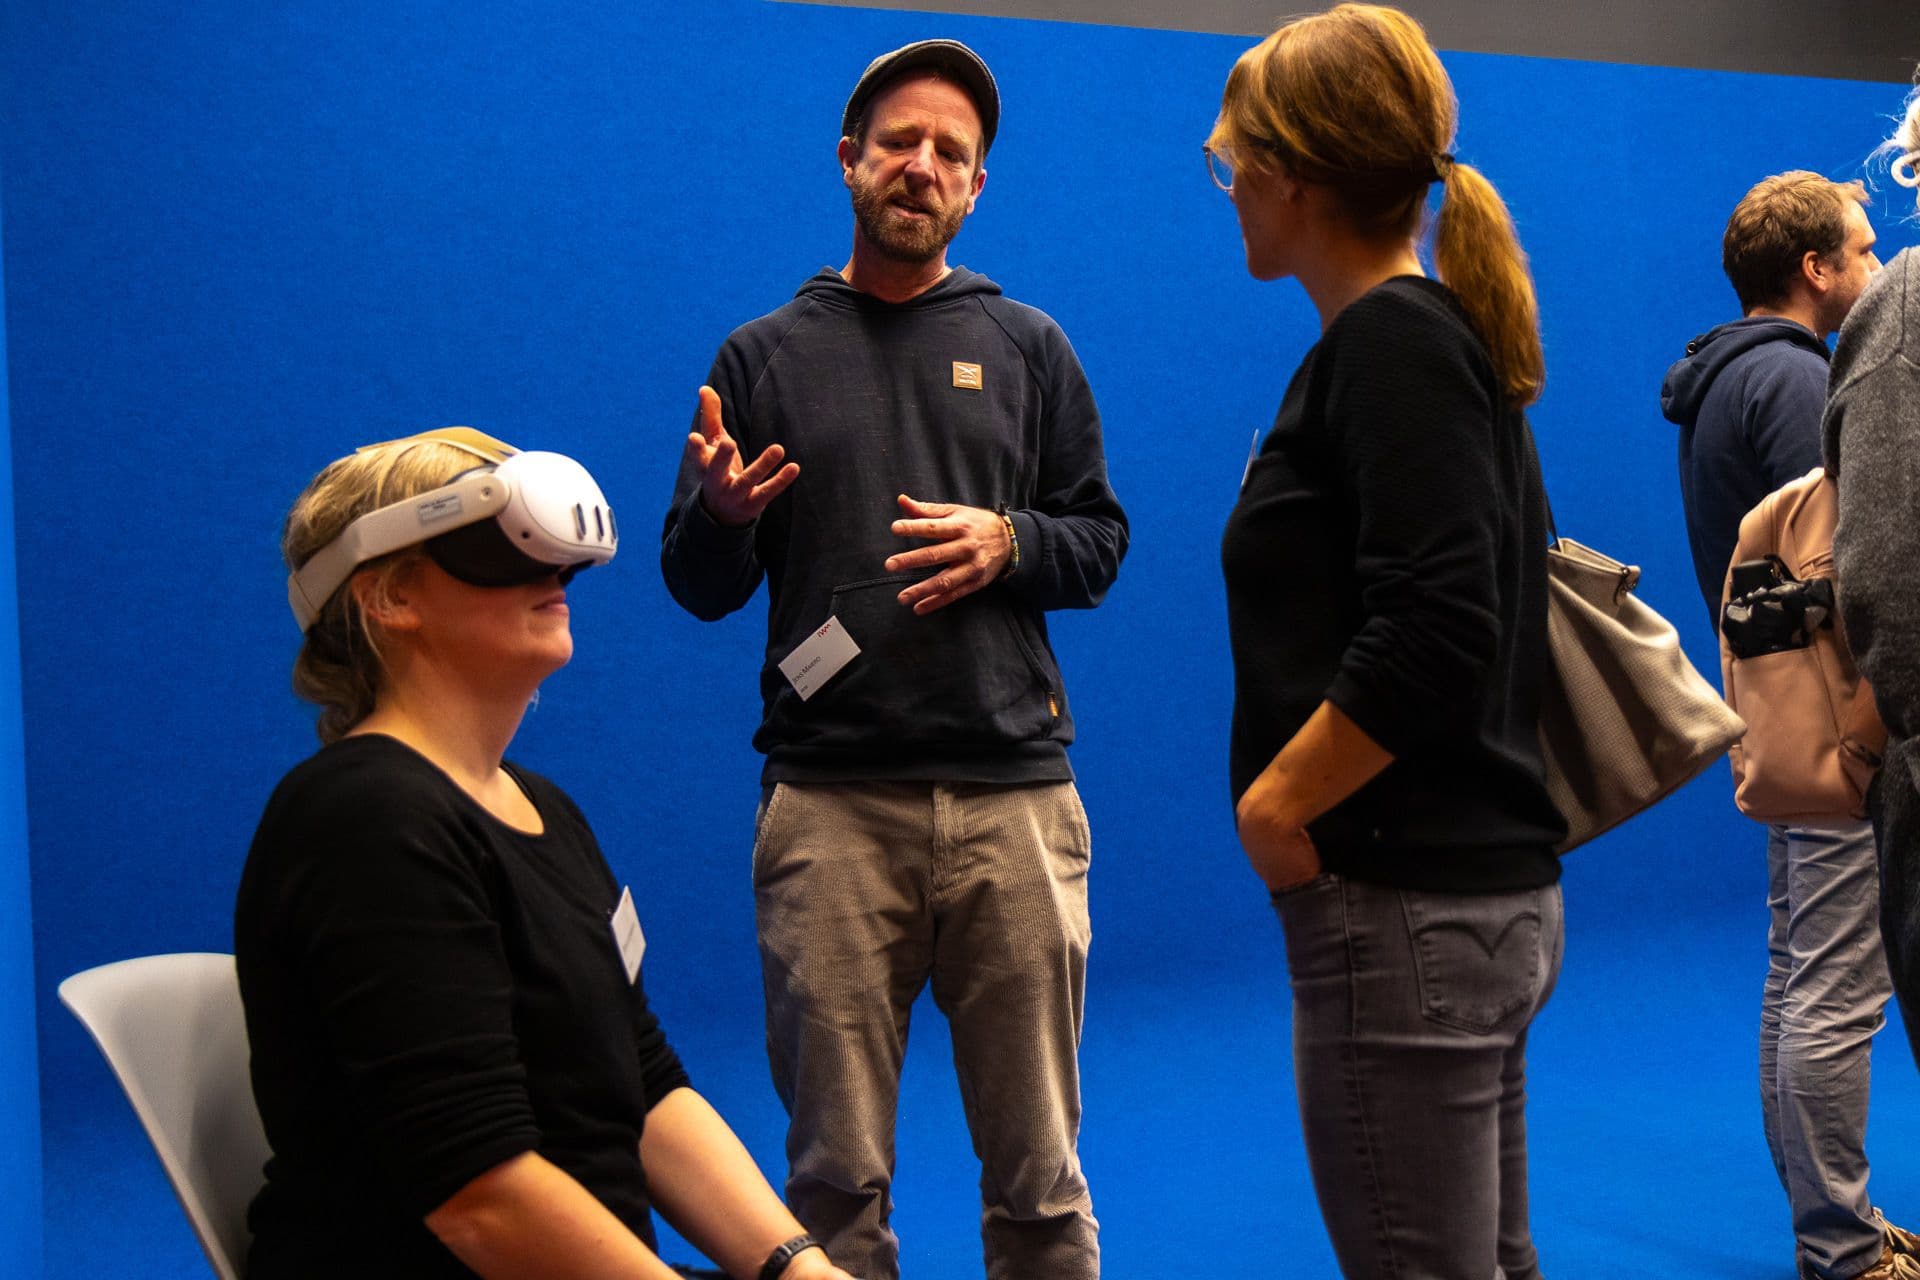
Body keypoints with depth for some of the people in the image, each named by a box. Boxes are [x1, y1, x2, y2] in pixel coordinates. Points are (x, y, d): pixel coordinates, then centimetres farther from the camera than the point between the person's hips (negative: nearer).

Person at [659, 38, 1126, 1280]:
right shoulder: (765, 355, 10)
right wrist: (716, 512, -12)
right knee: (836, 1171, 4)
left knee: (1037, 1169, 7)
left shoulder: (1027, 347, 12)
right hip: (830, 803, 0)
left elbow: (1101, 543, 12)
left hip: (1014, 795, 1)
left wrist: (1010, 541, -8)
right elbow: (700, 588, 9)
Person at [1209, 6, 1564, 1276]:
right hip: (1484, 888, 10)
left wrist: (1277, 800, -14)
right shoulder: (1431, 331, 15)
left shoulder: (1391, 343, -14)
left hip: (1412, 910, -10)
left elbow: (1437, 634, -25)